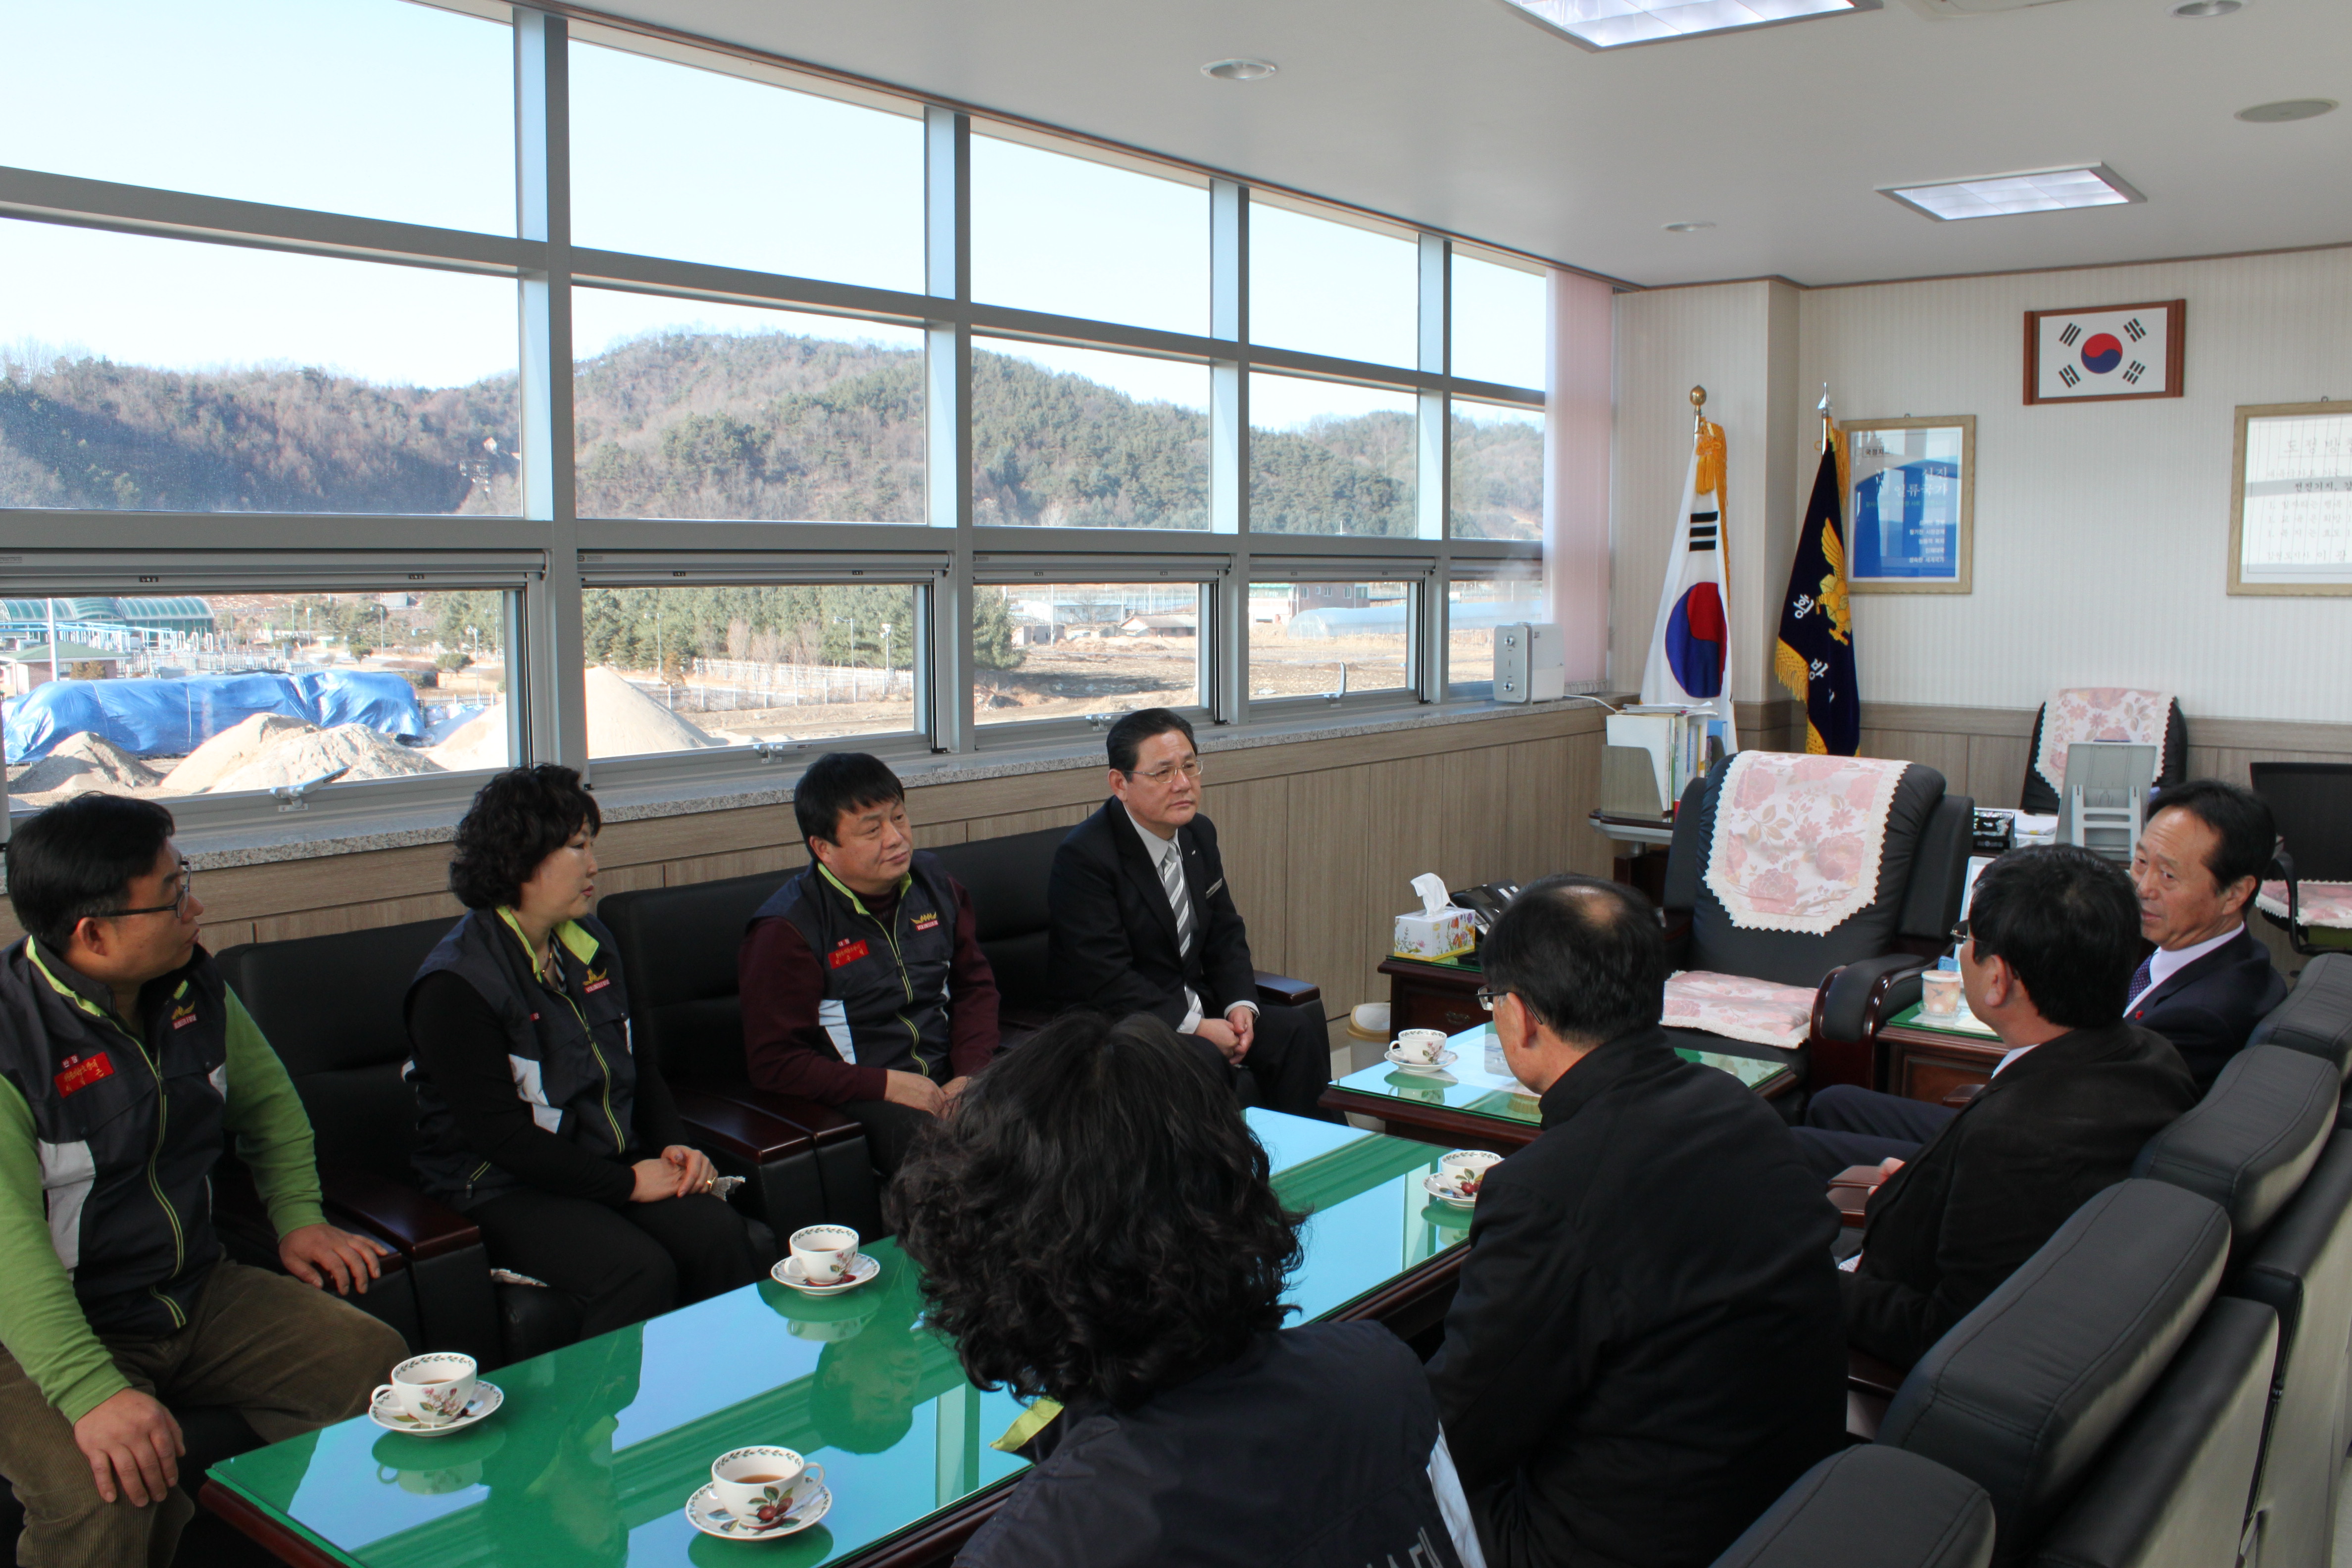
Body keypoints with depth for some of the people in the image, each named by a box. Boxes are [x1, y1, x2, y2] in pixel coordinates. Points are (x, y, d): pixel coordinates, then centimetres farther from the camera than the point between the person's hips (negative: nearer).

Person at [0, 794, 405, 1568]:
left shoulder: (194, 987, 2)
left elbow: (267, 1099, 20)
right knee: (103, 1495, -32)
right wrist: (90, 1391, -36)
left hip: (199, 1295, 6)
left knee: (375, 1362, -11)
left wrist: (298, 1214, 7)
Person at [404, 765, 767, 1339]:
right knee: (641, 1271, -30)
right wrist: (627, 1183, -18)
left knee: (720, 1235, -21)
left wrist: (674, 1146, 2)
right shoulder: (455, 984, -13)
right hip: (504, 1190, -6)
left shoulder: (589, 942, 11)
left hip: (615, 1162, 6)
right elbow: (499, 1135, -17)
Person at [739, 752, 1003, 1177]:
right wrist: (888, 1085, -17)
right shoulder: (787, 930, -8)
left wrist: (969, 1076, 0)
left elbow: (975, 985, 19)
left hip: (945, 1079, 6)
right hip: (856, 1095, -5)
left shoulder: (933, 883, 9)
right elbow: (773, 1062, -8)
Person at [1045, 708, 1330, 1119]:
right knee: (1205, 1059, -34)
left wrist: (1241, 1005, -6)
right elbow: (1105, 981, -21)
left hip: (1199, 1008, 7)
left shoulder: (1199, 834, 7)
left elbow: (1226, 935, 14)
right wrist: (1196, 1026, -23)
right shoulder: (1084, 856, -17)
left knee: (1301, 1028, -13)